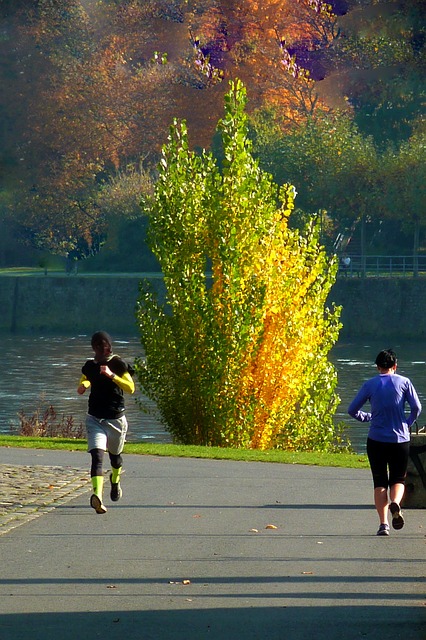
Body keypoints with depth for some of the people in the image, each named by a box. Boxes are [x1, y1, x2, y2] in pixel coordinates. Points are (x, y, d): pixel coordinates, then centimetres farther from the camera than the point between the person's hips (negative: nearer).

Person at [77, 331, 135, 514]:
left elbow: (130, 387, -17)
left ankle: (115, 480, 53)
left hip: (116, 418, -1)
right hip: (95, 418, 1)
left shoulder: (118, 364, -6)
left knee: (115, 454, 20)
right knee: (97, 455, -19)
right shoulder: (90, 366, 5)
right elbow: (84, 382, 22)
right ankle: (97, 495, -35)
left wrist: (111, 375, -28)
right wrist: (82, 386, -3)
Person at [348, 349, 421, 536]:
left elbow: (352, 410, 1)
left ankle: (383, 523, -3)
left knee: (380, 482, 8)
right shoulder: (404, 382, 0)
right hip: (400, 439, 0)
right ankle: (395, 503, -21)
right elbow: (416, 407, -4)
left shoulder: (370, 385, 1)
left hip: (376, 440, 0)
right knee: (398, 479, 12)